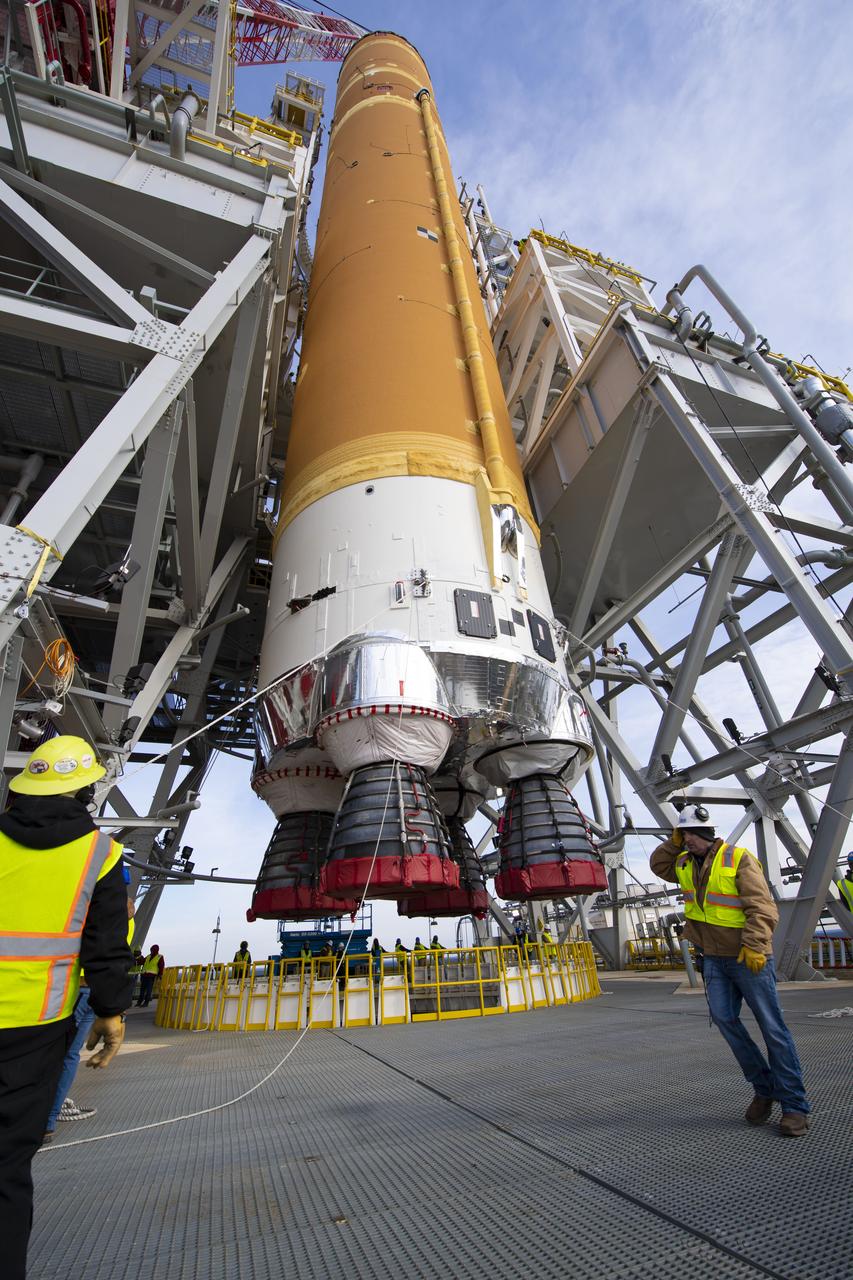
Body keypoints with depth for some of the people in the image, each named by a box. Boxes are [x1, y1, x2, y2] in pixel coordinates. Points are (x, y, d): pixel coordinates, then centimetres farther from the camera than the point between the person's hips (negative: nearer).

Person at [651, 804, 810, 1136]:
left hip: (749, 958, -6)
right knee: (723, 1017, -2)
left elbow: (762, 908, -18)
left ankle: (794, 1105, 11)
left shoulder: (739, 860, -14)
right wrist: (674, 843, 4)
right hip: (714, 958, 6)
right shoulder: (684, 863, 7)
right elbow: (657, 864, 19)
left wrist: (754, 946, -26)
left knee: (772, 1027, 0)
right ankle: (764, 1088, 15)